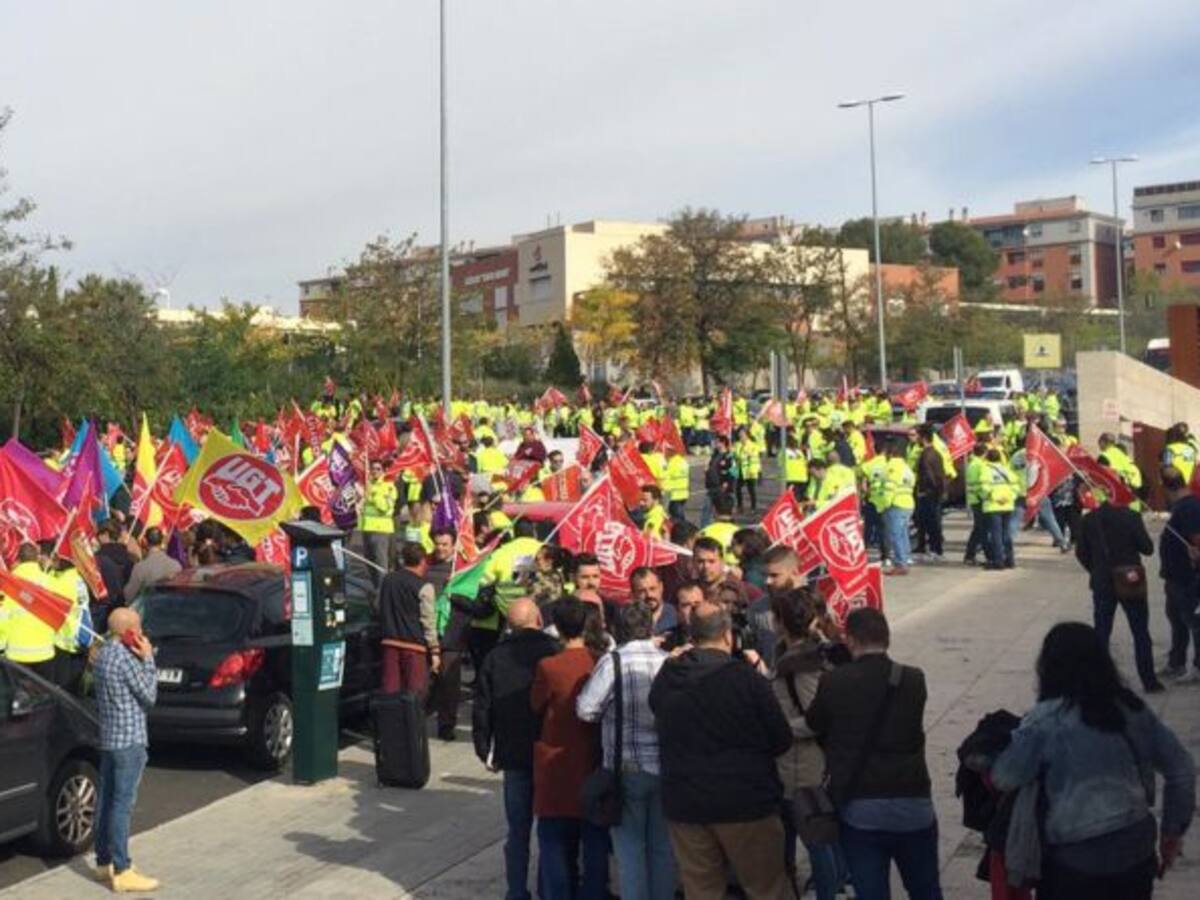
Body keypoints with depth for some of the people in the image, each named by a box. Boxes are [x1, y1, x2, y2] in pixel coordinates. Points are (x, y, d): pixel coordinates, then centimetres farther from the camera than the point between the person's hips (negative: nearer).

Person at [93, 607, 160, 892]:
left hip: (108, 737, 10)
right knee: (122, 804, -7)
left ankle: (104, 861, 25)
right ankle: (121, 871, -5)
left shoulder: (102, 654, 10)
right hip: (128, 740, -10)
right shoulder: (126, 659, -19)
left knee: (106, 799, 15)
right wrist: (148, 660, -6)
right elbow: (149, 696, -11)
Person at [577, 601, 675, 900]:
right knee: (663, 846, 14)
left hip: (628, 767, -3)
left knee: (630, 846, 8)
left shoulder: (613, 662, -13)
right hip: (667, 765, 3)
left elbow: (586, 709, -12)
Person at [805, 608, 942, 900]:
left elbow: (814, 725, 6)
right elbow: (911, 730, 7)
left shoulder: (833, 682, -9)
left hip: (859, 809, -1)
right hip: (912, 804, 1)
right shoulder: (914, 680, -5)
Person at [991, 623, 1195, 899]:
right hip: (1137, 847, 5)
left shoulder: (1046, 719, -13)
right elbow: (1181, 767, 7)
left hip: (1078, 857, -5)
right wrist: (1173, 830, 16)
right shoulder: (1131, 708, 3)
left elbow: (1004, 778, -9)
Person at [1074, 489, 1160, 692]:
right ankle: (1149, 681, 9)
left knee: (1101, 634, 8)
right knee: (1141, 634, 8)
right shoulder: (1131, 517, -12)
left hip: (1102, 584, 2)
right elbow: (1147, 548, -10)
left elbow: (1081, 553, 3)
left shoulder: (1089, 519, -2)